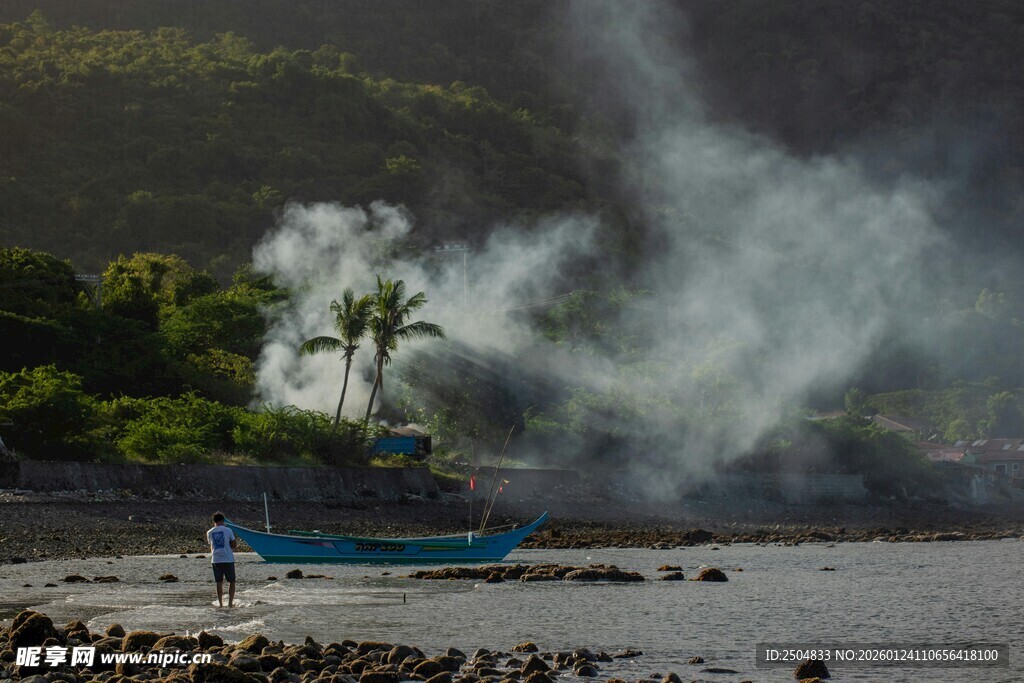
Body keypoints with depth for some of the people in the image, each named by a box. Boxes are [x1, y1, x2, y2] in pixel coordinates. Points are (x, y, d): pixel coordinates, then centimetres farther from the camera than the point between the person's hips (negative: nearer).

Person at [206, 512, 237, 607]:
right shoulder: (228, 530, -4)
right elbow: (234, 545, 1)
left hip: (216, 560, 2)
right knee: (231, 582, 8)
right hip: (228, 560, -2)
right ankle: (230, 602, 2)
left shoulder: (210, 533, 4)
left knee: (219, 583, 8)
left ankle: (221, 603, 5)